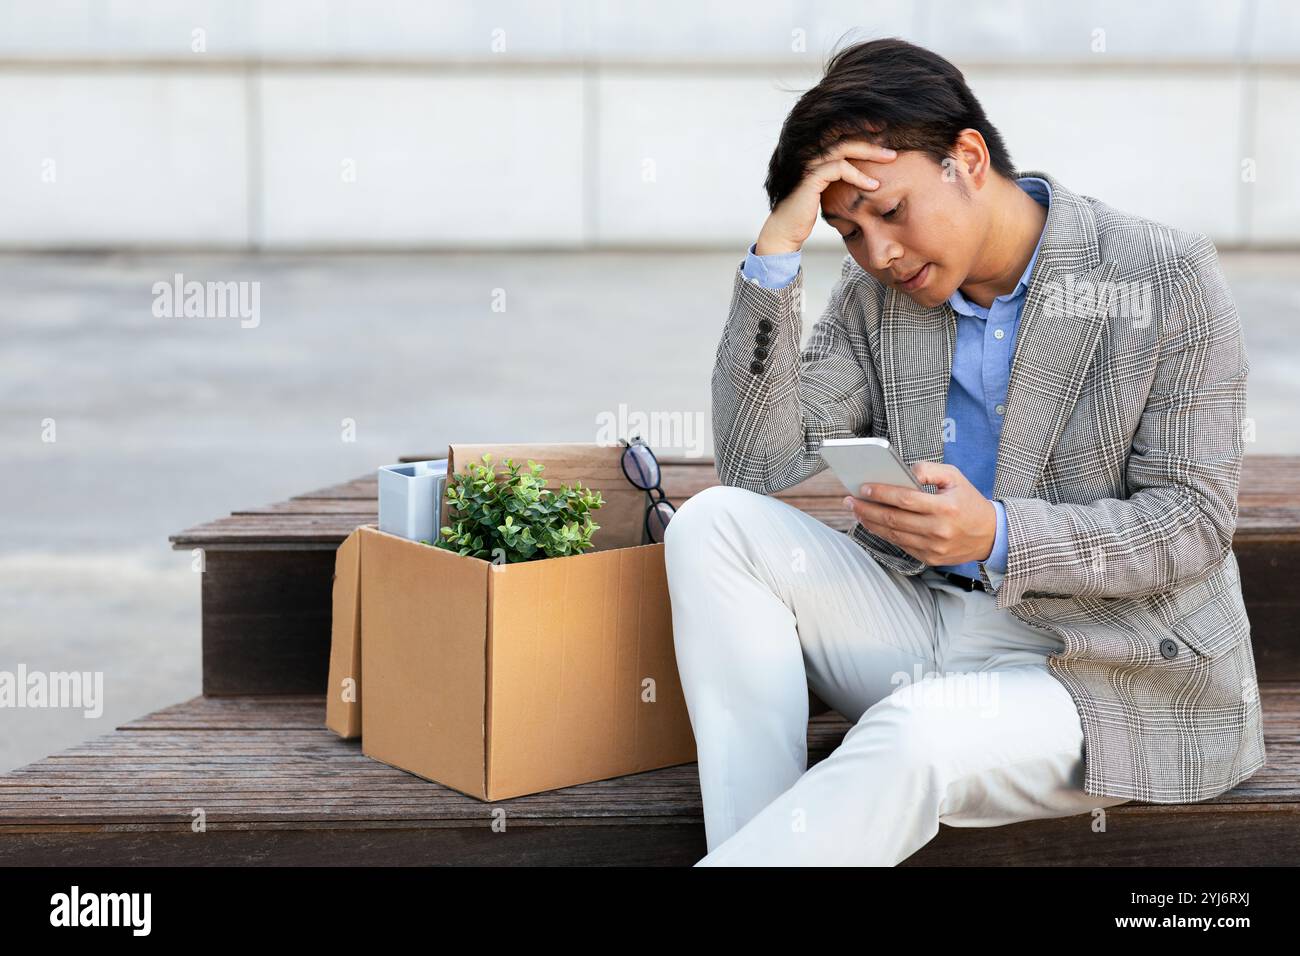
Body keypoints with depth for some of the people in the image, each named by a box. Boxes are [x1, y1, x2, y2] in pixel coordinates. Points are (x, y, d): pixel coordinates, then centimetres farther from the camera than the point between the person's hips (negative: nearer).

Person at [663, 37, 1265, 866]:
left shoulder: (1168, 278, -8)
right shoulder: (875, 294, 5)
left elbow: (1194, 518, -11)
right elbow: (759, 468, -4)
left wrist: (998, 537, -27)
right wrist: (776, 254, -12)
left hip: (1105, 667, -5)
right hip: (920, 623, 6)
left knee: (914, 736, -36)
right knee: (715, 524, -15)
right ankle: (756, 840, -22)